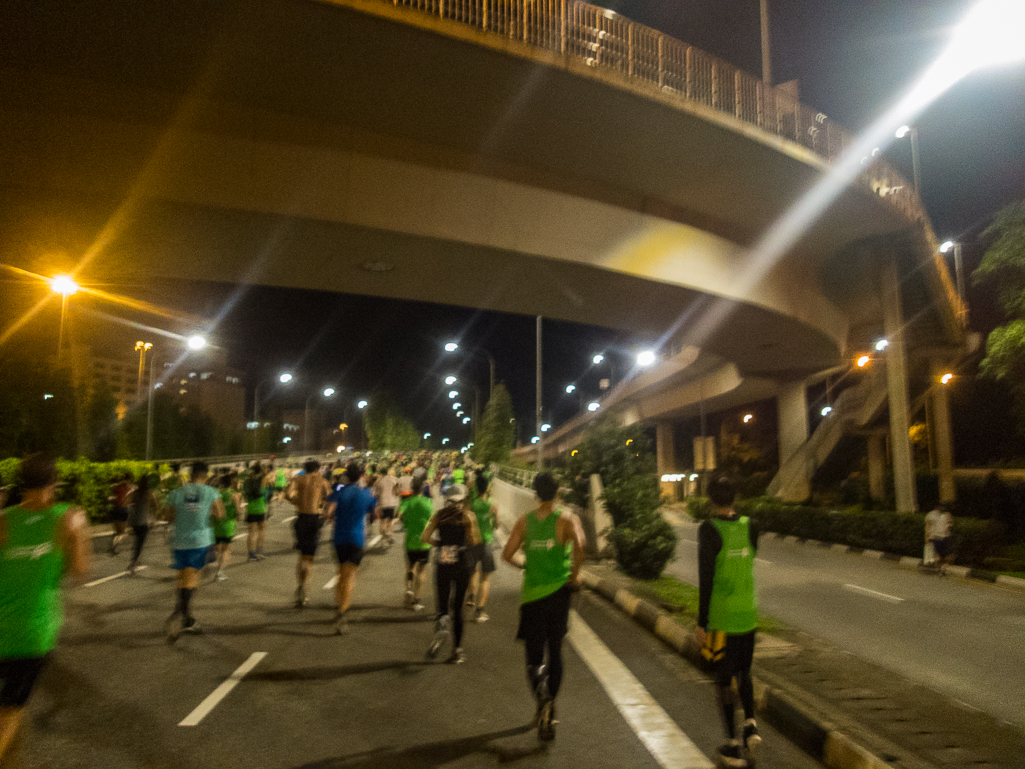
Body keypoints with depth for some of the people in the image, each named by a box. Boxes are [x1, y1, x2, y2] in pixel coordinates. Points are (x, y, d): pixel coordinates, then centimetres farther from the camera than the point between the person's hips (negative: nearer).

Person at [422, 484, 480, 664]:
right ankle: (457, 650, 10)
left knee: (442, 604, 12)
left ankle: (442, 623, -22)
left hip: (442, 563, 1)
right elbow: (475, 541, -8)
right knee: (457, 606, 8)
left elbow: (425, 537, 0)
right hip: (461, 563, -1)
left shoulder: (439, 515, 3)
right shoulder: (468, 516, -3)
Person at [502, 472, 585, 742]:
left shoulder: (524, 521, 1)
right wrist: (575, 575, -10)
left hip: (532, 594, 1)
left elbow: (508, 554, -2)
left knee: (534, 654, 10)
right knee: (555, 651, 16)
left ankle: (541, 689, -21)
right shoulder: (566, 519, -7)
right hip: (558, 591, -1)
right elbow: (578, 547, -25)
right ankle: (548, 714, 19)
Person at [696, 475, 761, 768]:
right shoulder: (750, 527, -2)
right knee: (743, 672, 23)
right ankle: (750, 725, 9)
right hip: (748, 614, 5)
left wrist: (701, 622, -11)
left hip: (721, 618, -5)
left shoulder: (709, 530, -16)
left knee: (724, 679, 8)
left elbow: (706, 579, -17)